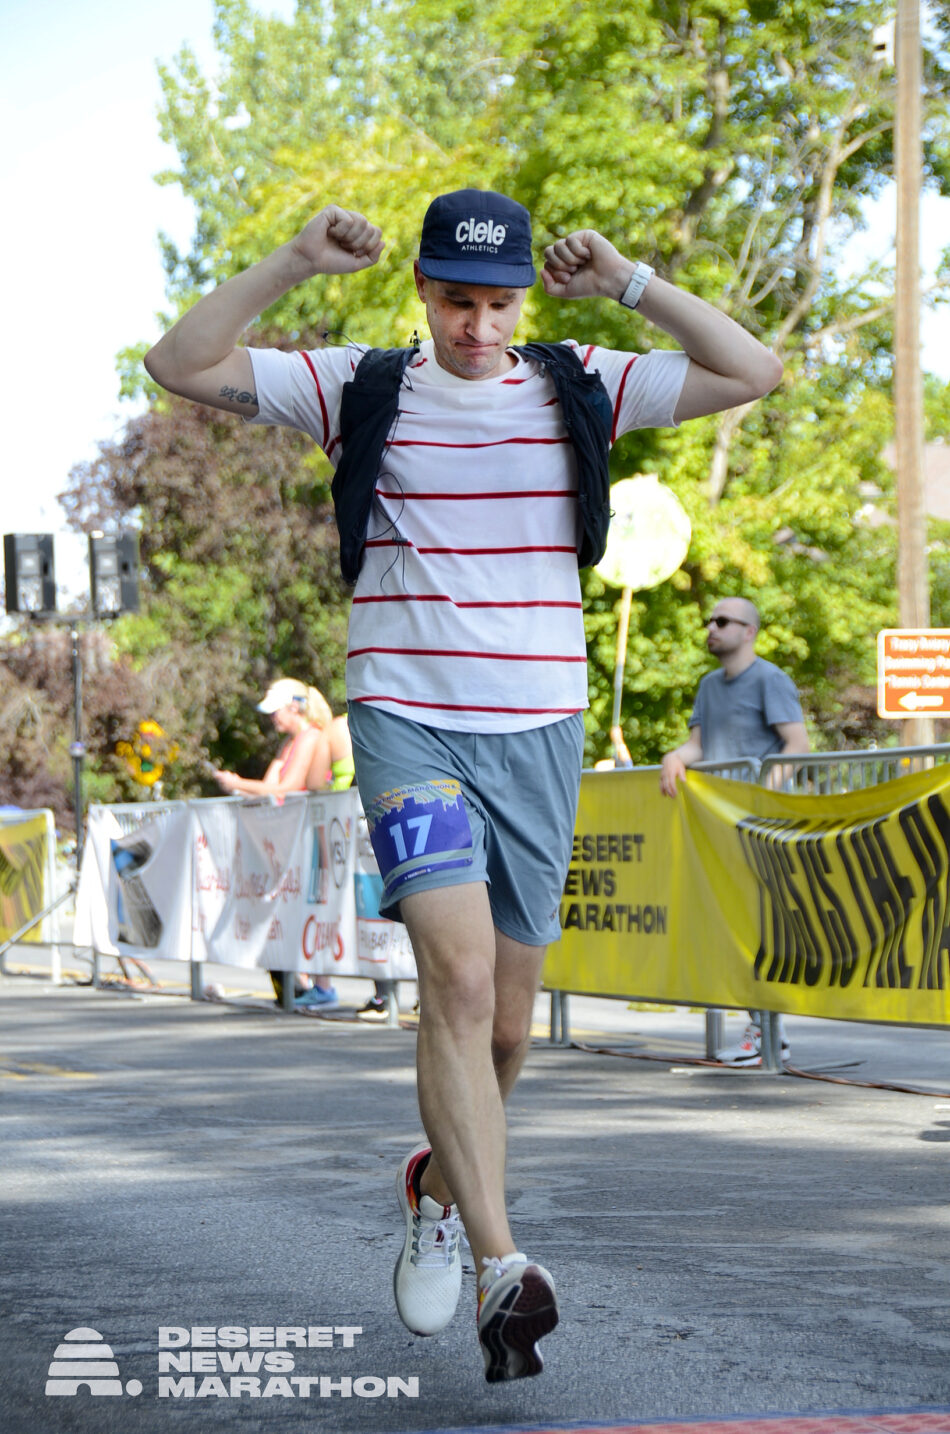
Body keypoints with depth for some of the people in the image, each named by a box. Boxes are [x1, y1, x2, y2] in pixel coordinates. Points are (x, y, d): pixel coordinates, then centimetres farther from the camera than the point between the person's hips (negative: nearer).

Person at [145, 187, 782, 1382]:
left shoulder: (577, 389, 5)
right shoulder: (358, 388, 2)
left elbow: (752, 372, -1)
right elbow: (181, 365, -4)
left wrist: (627, 284, -9)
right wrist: (294, 264, -14)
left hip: (539, 734, 3)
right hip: (407, 725, -3)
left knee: (505, 1019, 10)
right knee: (458, 976, -22)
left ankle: (440, 1183, 40)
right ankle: (503, 1269, -24)